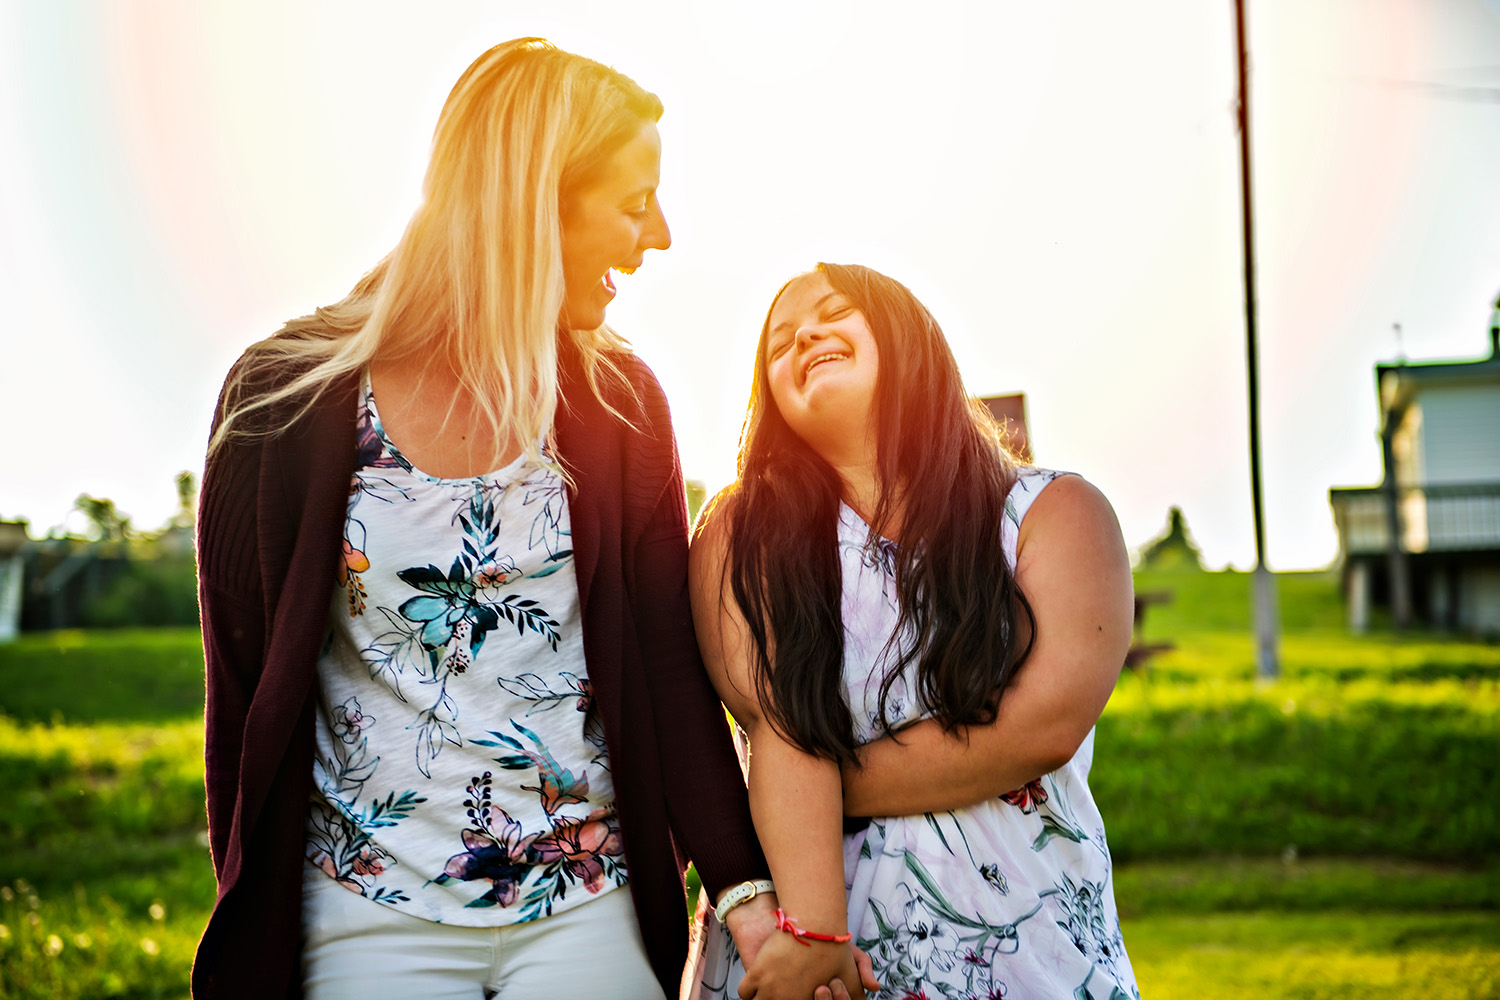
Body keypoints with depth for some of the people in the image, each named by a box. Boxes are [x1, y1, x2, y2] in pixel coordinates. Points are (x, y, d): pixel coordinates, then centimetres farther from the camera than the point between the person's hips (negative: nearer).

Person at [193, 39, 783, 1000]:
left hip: (589, 909, 2)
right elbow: (247, 692, -3)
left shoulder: (619, 403, -1)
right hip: (372, 920, -2)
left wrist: (742, 884, -8)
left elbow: (670, 659, 0)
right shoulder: (289, 397, -9)